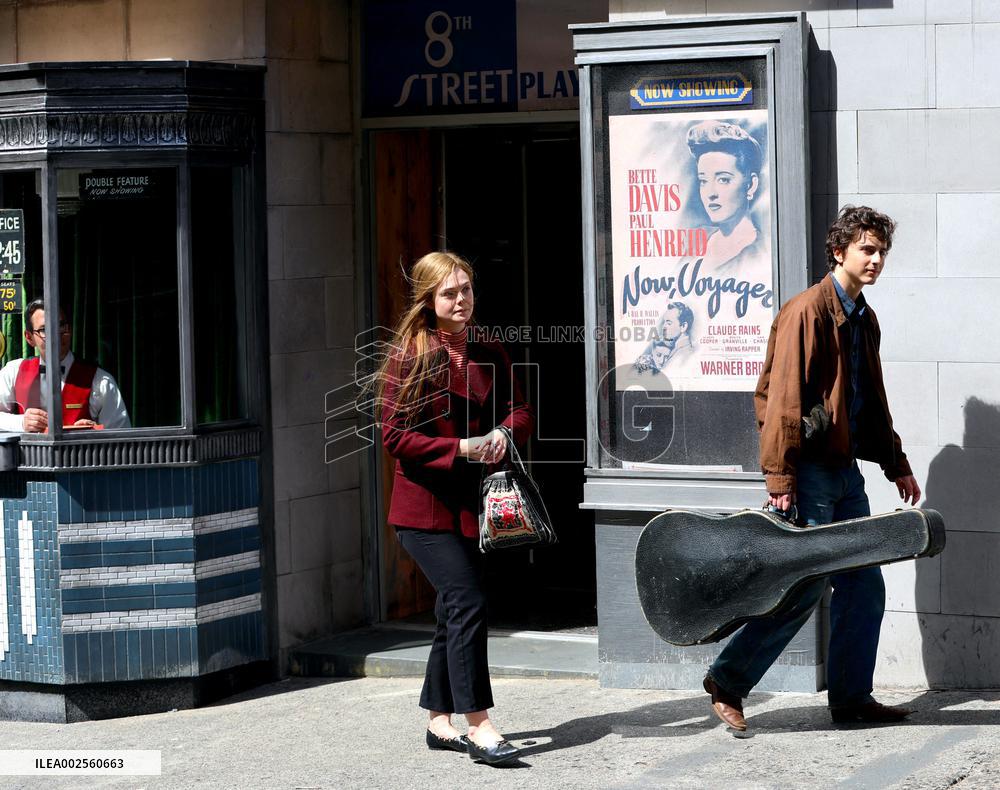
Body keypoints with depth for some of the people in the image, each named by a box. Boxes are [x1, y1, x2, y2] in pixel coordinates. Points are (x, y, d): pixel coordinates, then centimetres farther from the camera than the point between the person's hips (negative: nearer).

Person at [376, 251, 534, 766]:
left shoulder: (488, 355, 10)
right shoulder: (409, 357, -8)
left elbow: (520, 411, 13)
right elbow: (394, 436, -11)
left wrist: (505, 432, -10)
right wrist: (460, 447, -20)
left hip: (472, 504, 6)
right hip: (425, 506, -6)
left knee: (454, 613, 12)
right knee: (468, 604, -15)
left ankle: (439, 721, 24)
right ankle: (478, 726, -14)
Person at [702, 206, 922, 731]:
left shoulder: (863, 318, 14)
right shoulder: (808, 311, -14)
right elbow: (784, 398, -18)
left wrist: (895, 464, 25)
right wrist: (780, 478, -22)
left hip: (845, 470, 9)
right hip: (811, 470, -9)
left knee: (864, 586, 8)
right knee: (805, 586, -8)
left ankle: (852, 698, 17)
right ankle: (727, 682, 3)